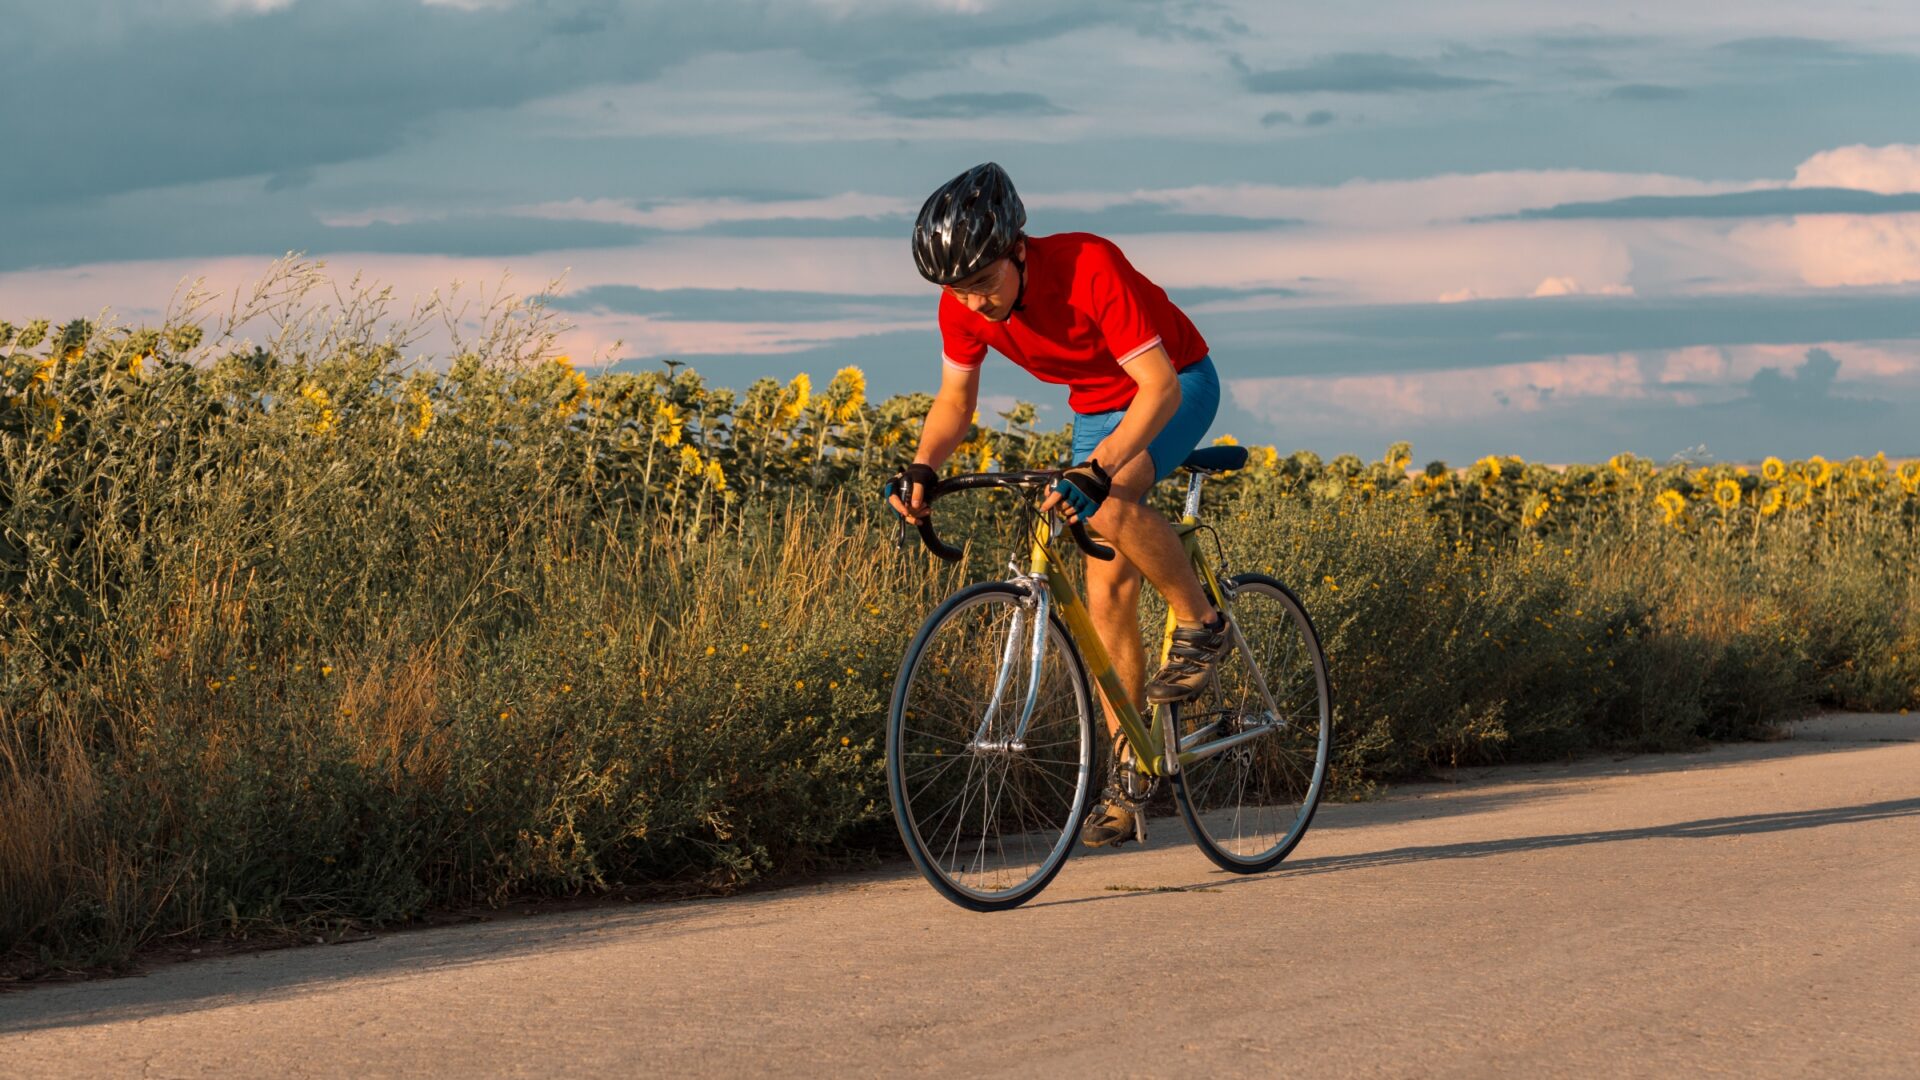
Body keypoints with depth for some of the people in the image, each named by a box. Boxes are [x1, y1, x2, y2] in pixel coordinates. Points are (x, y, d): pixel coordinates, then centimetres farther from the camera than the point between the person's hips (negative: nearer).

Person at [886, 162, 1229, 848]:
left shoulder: (1089, 268, -36)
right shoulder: (964, 304, -18)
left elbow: (1159, 386, -38)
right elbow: (955, 400, -3)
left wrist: (1099, 470, -50)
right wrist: (922, 468, -22)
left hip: (1176, 387, -6)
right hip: (1097, 407, 6)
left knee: (1111, 504, -35)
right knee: (1106, 593, 0)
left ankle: (1200, 624, -11)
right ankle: (1126, 774, 8)